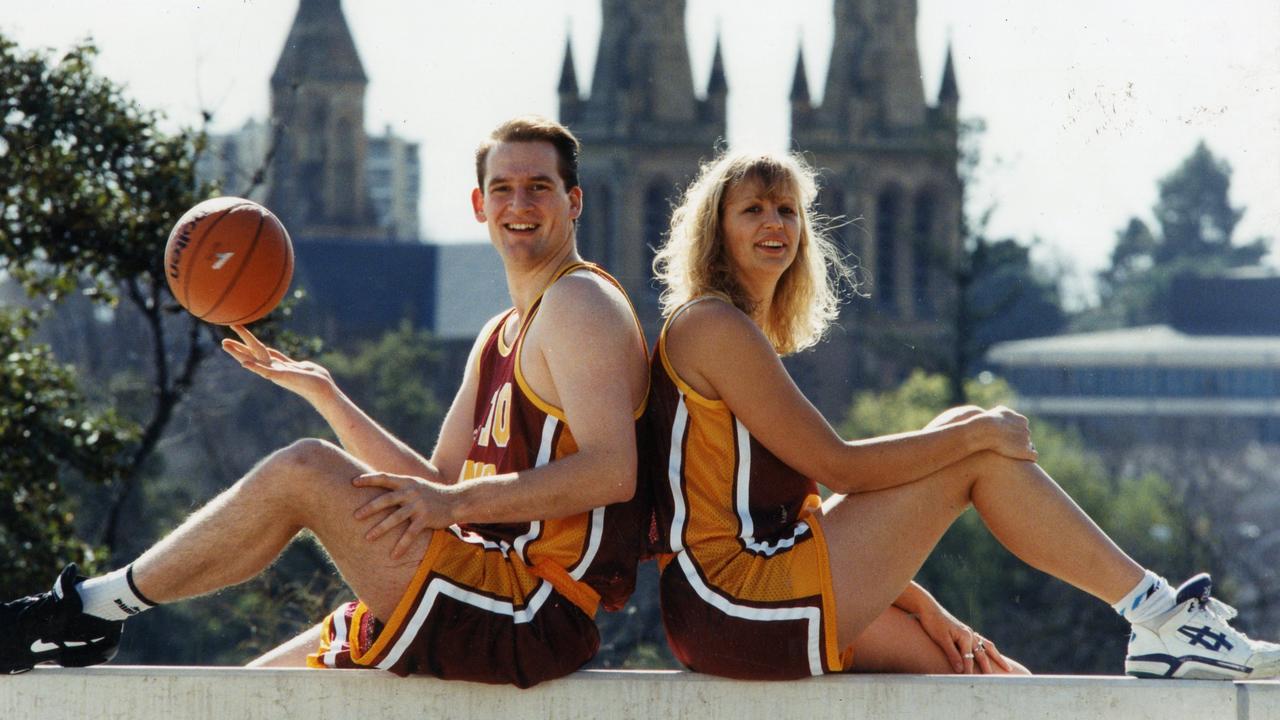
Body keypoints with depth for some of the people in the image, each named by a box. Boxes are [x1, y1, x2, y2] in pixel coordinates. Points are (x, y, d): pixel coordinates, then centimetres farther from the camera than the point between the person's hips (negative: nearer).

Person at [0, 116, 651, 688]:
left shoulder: (581, 303, -6)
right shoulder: (500, 338, 24)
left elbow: (613, 471, -21)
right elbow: (438, 485, 22)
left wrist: (455, 504, -27)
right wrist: (325, 396, 14)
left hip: (533, 615, -10)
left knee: (300, 473, -15)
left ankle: (86, 609, -4)